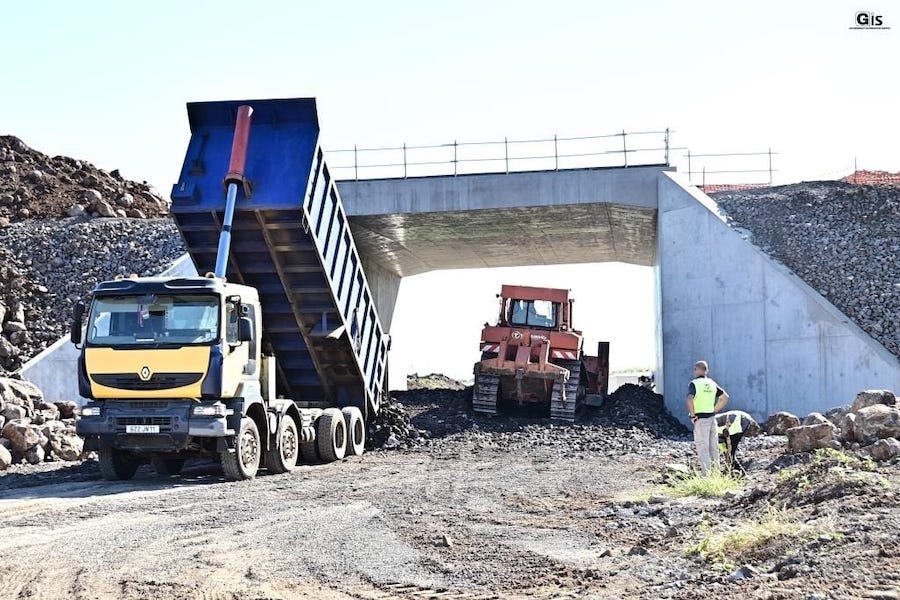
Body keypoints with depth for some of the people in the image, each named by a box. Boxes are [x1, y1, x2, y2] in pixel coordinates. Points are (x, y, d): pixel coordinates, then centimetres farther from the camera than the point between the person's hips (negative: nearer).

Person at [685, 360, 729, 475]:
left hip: (700, 419, -6)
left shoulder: (694, 383, -11)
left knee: (702, 448, -3)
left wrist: (692, 415, -17)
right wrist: (714, 410, 14)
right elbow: (725, 397, 15)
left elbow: (690, 399, -27)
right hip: (712, 418, 6)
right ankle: (716, 472, 18)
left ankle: (707, 474, -5)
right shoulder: (712, 383, 9)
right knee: (714, 447, 13)